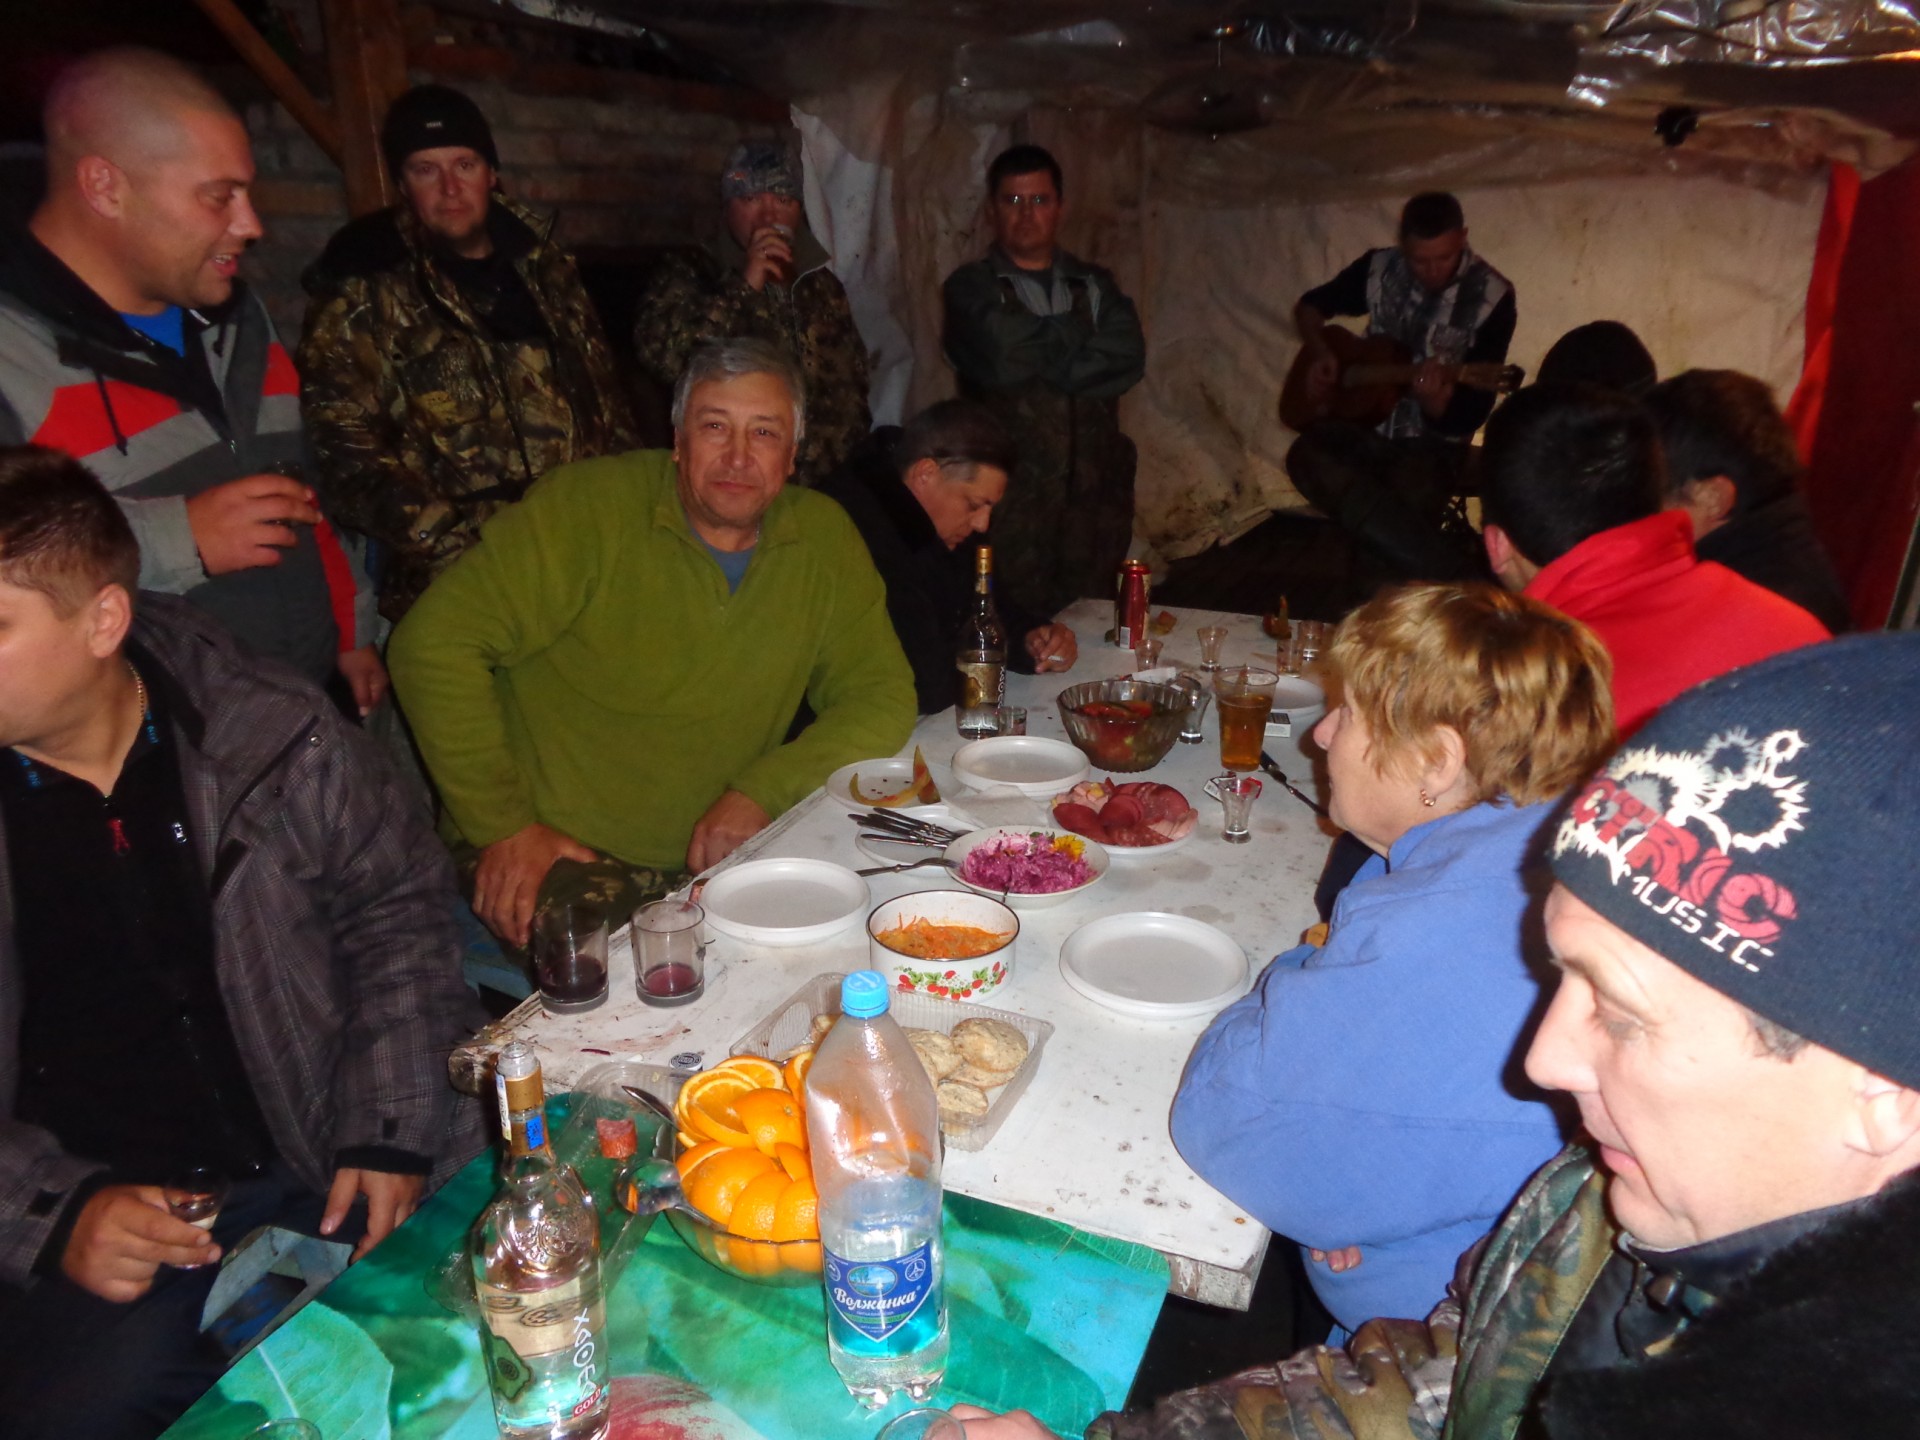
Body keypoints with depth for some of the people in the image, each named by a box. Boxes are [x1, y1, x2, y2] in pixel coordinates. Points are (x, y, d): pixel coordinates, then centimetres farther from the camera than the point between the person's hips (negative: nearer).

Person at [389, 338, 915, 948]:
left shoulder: (823, 537, 2)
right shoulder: (587, 505, -11)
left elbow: (882, 698, 3)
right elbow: (436, 643, -14)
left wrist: (763, 792, -12)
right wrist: (501, 825, -14)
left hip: (717, 851, 5)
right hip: (560, 853, -4)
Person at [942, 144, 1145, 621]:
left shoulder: (1094, 285, 16)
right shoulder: (970, 288, 5)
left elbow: (1128, 358, -2)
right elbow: (1003, 355, -14)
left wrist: (1035, 357, -8)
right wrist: (1079, 332, 0)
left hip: (1094, 491, 4)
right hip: (1010, 497, -3)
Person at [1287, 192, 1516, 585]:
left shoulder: (1491, 297, -8)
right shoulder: (1380, 267, 1)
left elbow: (1470, 414, -11)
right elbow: (1310, 306, 18)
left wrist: (1433, 398, -33)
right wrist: (1319, 355, -2)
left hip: (1433, 441, -5)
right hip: (1364, 424, 5)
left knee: (1387, 526, -37)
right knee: (1306, 457, -32)